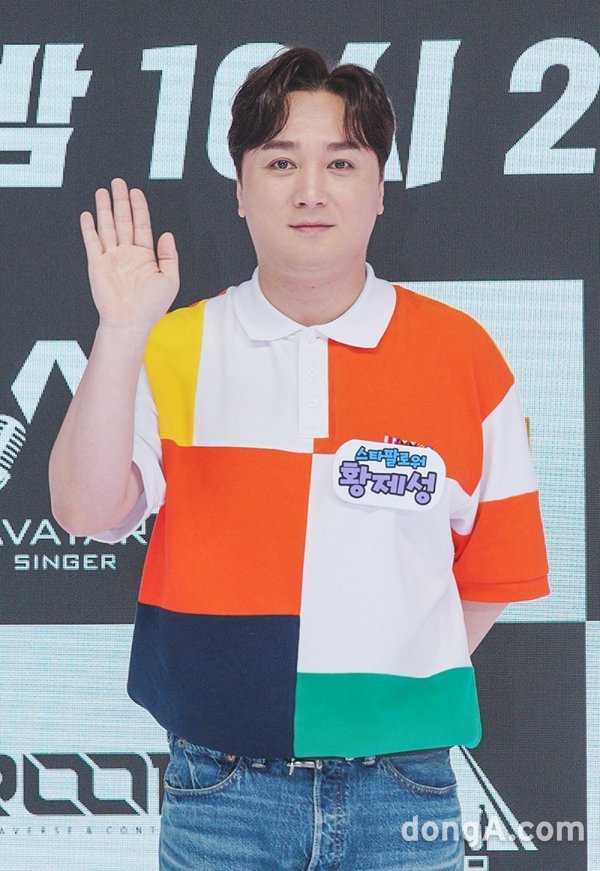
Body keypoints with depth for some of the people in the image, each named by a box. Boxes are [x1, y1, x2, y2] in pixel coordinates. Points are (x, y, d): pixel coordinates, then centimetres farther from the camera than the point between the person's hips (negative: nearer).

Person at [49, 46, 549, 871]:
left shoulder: (462, 355, 1)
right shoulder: (175, 348, 2)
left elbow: (494, 568, 7)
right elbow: (87, 510, -12)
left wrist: (403, 687, -1)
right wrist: (123, 330, -19)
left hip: (400, 784, 0)